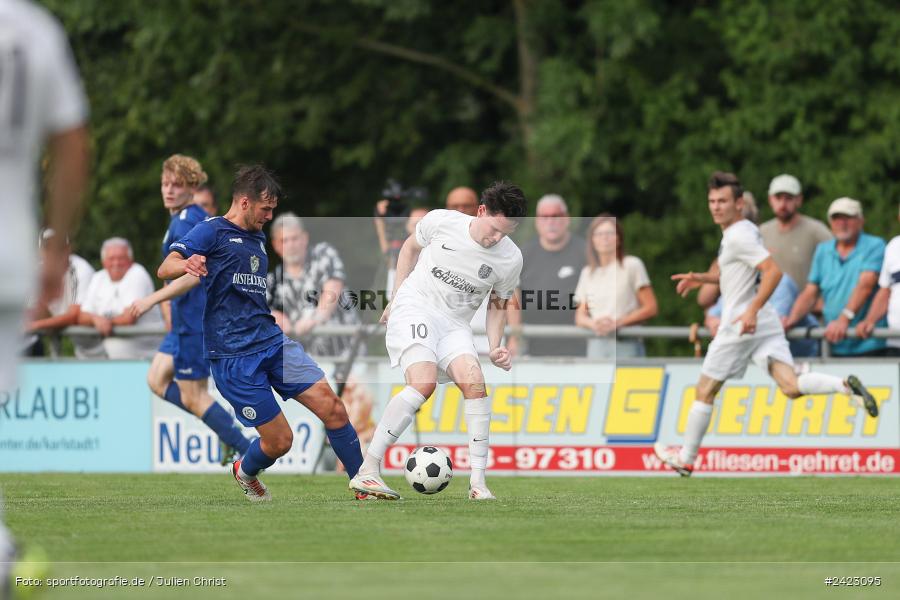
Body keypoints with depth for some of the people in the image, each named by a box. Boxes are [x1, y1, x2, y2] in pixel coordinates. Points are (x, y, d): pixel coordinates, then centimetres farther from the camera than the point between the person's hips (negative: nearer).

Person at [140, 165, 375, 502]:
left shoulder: (258, 240, 20)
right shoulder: (212, 232, -4)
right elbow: (165, 269, -17)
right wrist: (186, 265, -36)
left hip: (272, 341, 7)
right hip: (234, 356, -7)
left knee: (332, 408, -9)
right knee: (279, 440, -6)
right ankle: (245, 473, 28)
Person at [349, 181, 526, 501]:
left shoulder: (511, 259, -2)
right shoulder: (441, 221, -8)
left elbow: (497, 305, 14)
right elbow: (410, 247, 13)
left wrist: (496, 348, 0)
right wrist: (396, 297, 11)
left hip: (455, 324, 4)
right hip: (414, 307, -4)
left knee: (475, 383, -21)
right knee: (424, 382, -26)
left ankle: (478, 482, -15)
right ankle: (367, 471, -26)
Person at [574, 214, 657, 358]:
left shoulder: (632, 265, 2)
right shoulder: (588, 273, 16)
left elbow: (651, 308, -2)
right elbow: (580, 317, 15)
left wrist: (617, 322, -12)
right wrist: (592, 323, -10)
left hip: (626, 345, -4)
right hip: (596, 345, 4)